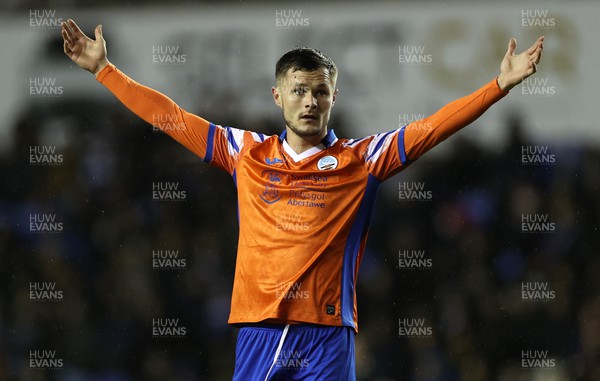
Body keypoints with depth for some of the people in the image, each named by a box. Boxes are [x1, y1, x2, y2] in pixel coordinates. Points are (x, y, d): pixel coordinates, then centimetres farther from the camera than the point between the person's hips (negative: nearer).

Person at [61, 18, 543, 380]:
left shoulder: (360, 160, 7)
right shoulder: (246, 154, 12)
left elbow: (432, 128, 2)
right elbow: (169, 117, 16)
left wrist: (500, 85, -5)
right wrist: (103, 69, 16)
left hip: (328, 333, -1)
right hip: (258, 328, 2)